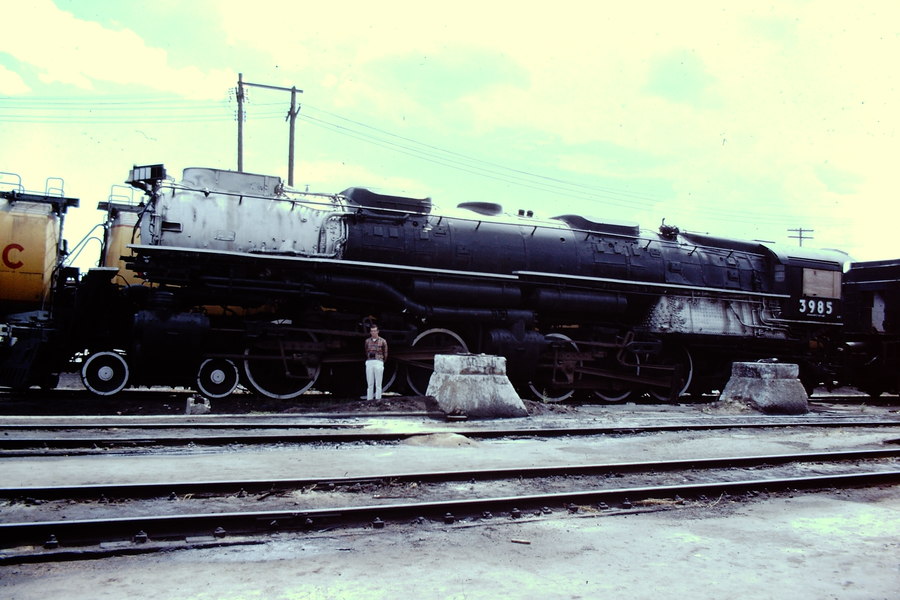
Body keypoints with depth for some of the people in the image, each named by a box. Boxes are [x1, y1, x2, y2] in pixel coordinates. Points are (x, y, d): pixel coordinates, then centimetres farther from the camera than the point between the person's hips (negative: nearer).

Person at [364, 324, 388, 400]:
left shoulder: (382, 341, 4)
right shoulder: (367, 341, 12)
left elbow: (385, 354, 11)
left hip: (378, 363, -3)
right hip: (369, 362, 3)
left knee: (378, 384, -2)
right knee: (369, 384, 4)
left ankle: (378, 399, 0)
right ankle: (369, 400, 6)